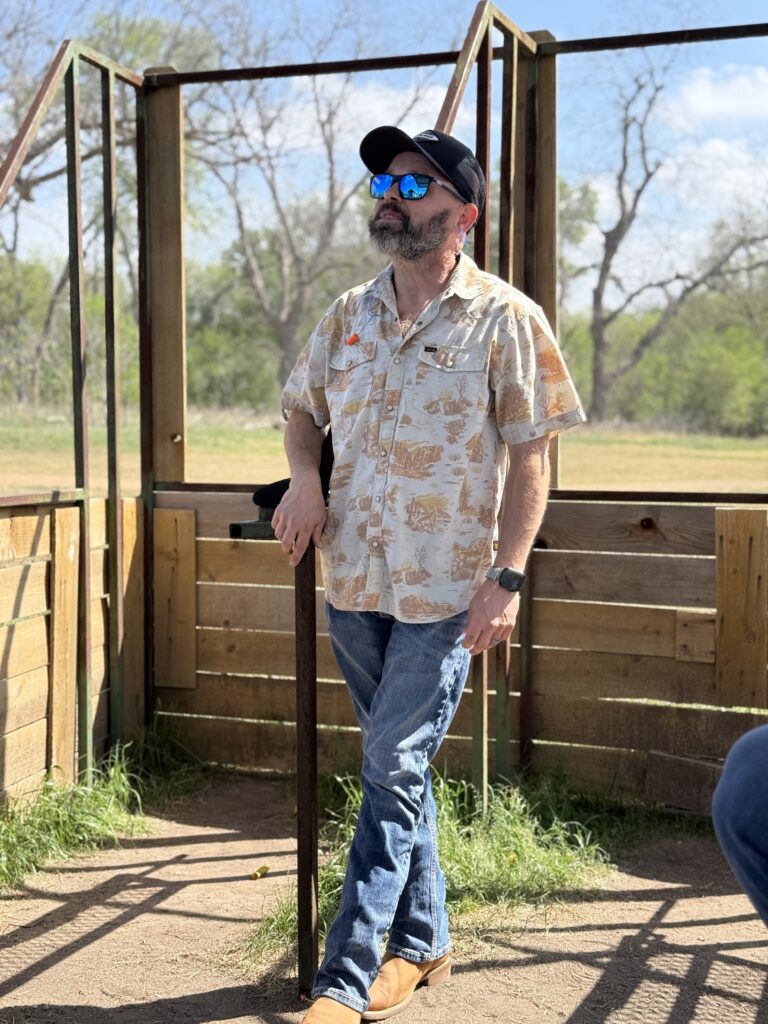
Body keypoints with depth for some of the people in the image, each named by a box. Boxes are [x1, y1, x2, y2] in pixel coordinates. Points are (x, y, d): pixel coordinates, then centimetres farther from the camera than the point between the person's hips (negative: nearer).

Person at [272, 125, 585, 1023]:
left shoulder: (503, 319, -7)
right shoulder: (349, 314, 9)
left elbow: (530, 457, -8)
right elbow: (302, 403, 21)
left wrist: (507, 577, -16)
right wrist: (302, 477, -1)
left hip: (446, 588, -5)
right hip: (354, 580, 6)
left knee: (392, 770, -5)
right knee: (397, 767, 15)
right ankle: (423, 941, 31)